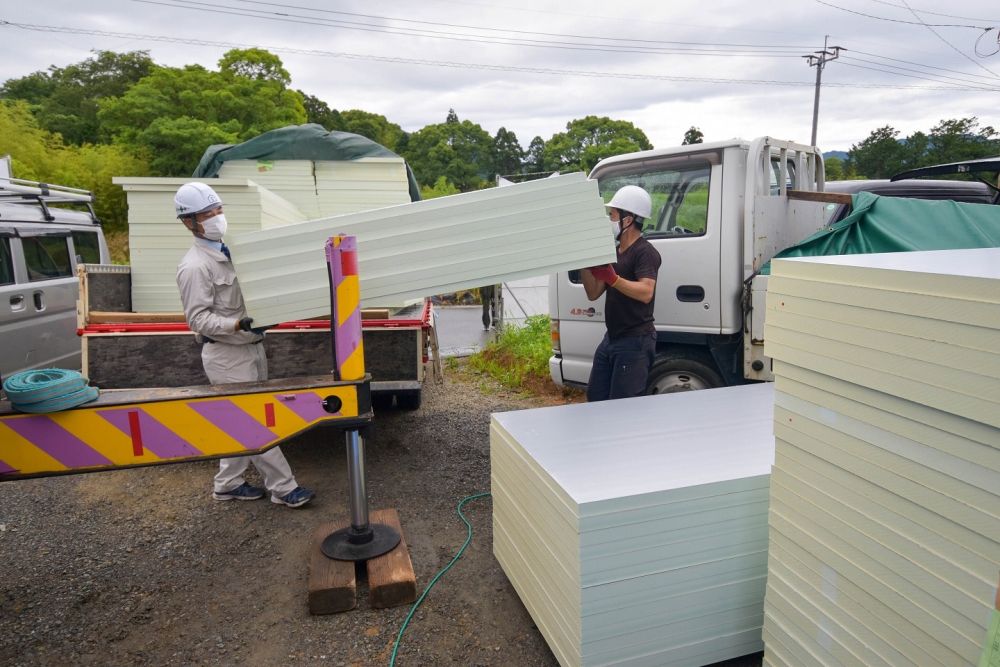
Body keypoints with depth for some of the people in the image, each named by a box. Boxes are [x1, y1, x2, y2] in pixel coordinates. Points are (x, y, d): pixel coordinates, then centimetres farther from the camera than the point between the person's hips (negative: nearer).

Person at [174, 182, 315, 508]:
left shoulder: (230, 253, 10)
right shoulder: (194, 266, -15)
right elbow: (198, 319, -20)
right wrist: (238, 325, -34)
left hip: (251, 348, 9)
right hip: (227, 356, -8)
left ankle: (227, 483, 30)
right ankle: (283, 487, 8)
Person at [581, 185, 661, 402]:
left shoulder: (645, 252, -11)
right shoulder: (614, 252, 17)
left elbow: (646, 293, -27)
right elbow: (593, 293, 14)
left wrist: (612, 278, -34)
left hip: (635, 342, -9)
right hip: (611, 338, 9)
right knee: (595, 398, 14)